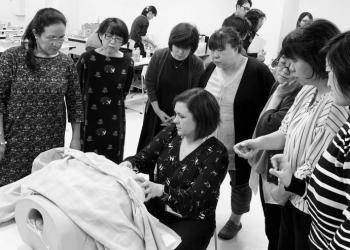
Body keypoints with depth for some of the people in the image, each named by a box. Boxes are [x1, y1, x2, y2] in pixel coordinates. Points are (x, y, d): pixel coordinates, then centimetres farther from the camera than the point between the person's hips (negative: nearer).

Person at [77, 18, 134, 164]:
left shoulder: (127, 63, -3)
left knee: (113, 162, 12)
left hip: (114, 121, 2)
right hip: (89, 119, -2)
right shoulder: (87, 59, -9)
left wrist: (112, 103, 4)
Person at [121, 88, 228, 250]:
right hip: (156, 209, 4)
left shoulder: (216, 154, -18)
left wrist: (161, 190, -41)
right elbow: (144, 157, 0)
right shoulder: (171, 133, -1)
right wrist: (129, 164, -24)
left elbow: (194, 200, -24)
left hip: (192, 222, -4)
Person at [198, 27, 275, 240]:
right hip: (209, 143, 4)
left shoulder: (258, 72, -17)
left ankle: (236, 220, 39)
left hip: (240, 146, -4)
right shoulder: (211, 69, 0)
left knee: (240, 183, 15)